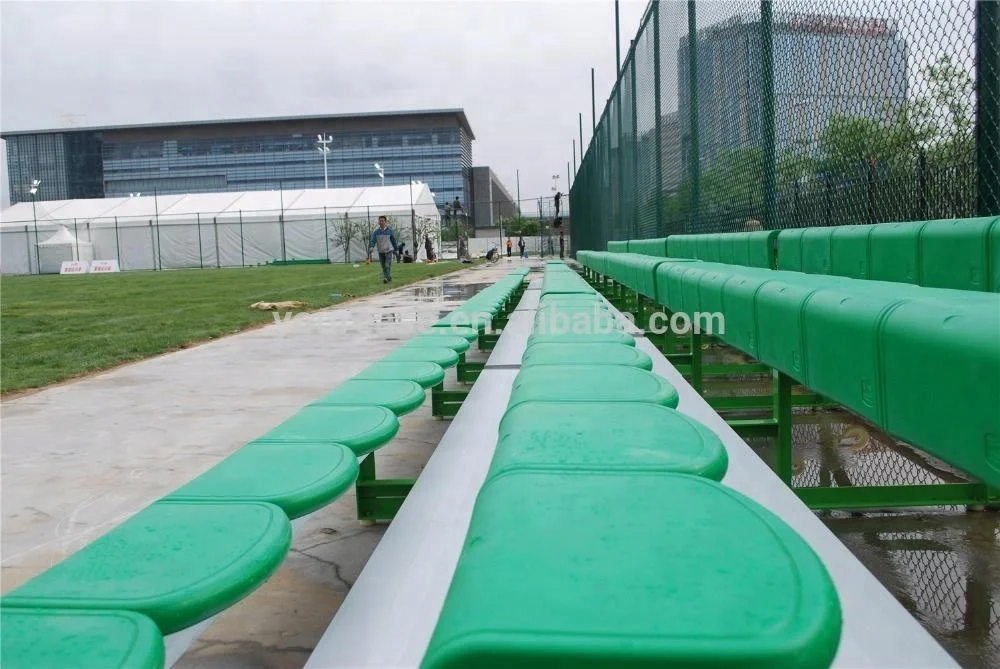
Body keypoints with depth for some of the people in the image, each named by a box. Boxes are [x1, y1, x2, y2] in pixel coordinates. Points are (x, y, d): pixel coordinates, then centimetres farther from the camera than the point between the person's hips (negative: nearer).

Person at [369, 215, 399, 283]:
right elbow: (373, 240, -10)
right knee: (383, 267, 10)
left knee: (387, 265, -16)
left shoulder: (390, 230, -8)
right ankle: (389, 277, 24)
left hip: (388, 250, -3)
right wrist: (371, 246, -30)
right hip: (380, 251, 3)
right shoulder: (376, 231, -3)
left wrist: (395, 249, 7)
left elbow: (394, 240, 2)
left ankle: (386, 278, -17)